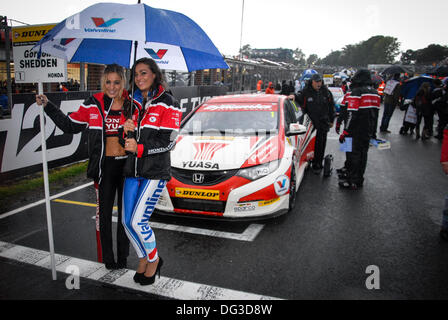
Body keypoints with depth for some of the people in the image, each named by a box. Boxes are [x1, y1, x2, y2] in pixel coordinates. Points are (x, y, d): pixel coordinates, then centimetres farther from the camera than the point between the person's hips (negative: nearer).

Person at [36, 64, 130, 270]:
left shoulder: (132, 103, -2)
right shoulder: (92, 105, -1)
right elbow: (70, 126, 7)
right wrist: (47, 106, 2)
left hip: (127, 164, 1)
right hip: (104, 166, 0)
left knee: (126, 212, 11)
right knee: (104, 212, 5)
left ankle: (123, 257, 28)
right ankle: (107, 258, 22)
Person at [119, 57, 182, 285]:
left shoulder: (168, 104, -5)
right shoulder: (132, 104, 13)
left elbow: (168, 141, -12)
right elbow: (123, 138, 13)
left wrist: (139, 148, -22)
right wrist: (125, 130, -9)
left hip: (156, 170, -6)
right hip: (133, 169, 6)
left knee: (138, 221, -10)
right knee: (127, 221, 6)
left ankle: (153, 260, 17)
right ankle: (144, 259, 30)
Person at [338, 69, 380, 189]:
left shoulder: (356, 92, -14)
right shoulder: (375, 93, 11)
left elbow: (352, 115, -19)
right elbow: (375, 114, 16)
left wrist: (345, 132, -15)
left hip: (356, 131, -7)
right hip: (368, 131, 8)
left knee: (353, 155, 0)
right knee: (363, 154, 15)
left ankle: (352, 182, 5)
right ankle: (359, 180, 25)